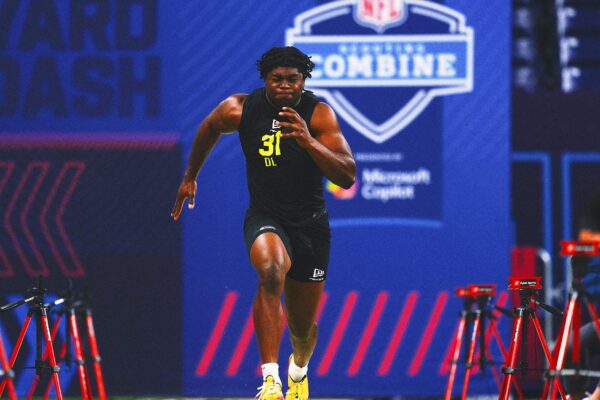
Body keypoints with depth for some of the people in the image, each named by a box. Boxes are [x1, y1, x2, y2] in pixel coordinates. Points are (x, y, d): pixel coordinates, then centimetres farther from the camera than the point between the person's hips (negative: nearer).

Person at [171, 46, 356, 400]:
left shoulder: (319, 114, -14)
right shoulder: (240, 110, -10)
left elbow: (347, 177, -21)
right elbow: (209, 129, 14)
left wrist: (308, 141, -35)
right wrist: (190, 177, 24)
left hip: (311, 223, 1)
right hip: (265, 218, -1)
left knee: (302, 328, 13)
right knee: (271, 271, -37)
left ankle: (299, 371, 51)